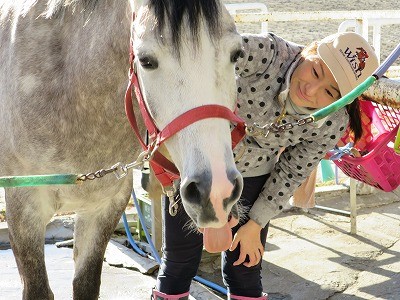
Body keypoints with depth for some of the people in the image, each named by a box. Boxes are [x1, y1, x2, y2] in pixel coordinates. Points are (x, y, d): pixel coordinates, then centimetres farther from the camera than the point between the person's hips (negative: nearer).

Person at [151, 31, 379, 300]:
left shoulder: (332, 124, -20)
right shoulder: (265, 52, -32)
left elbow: (291, 174, -7)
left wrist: (255, 225, -2)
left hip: (251, 175, 2)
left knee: (244, 269, 7)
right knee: (179, 260, 7)